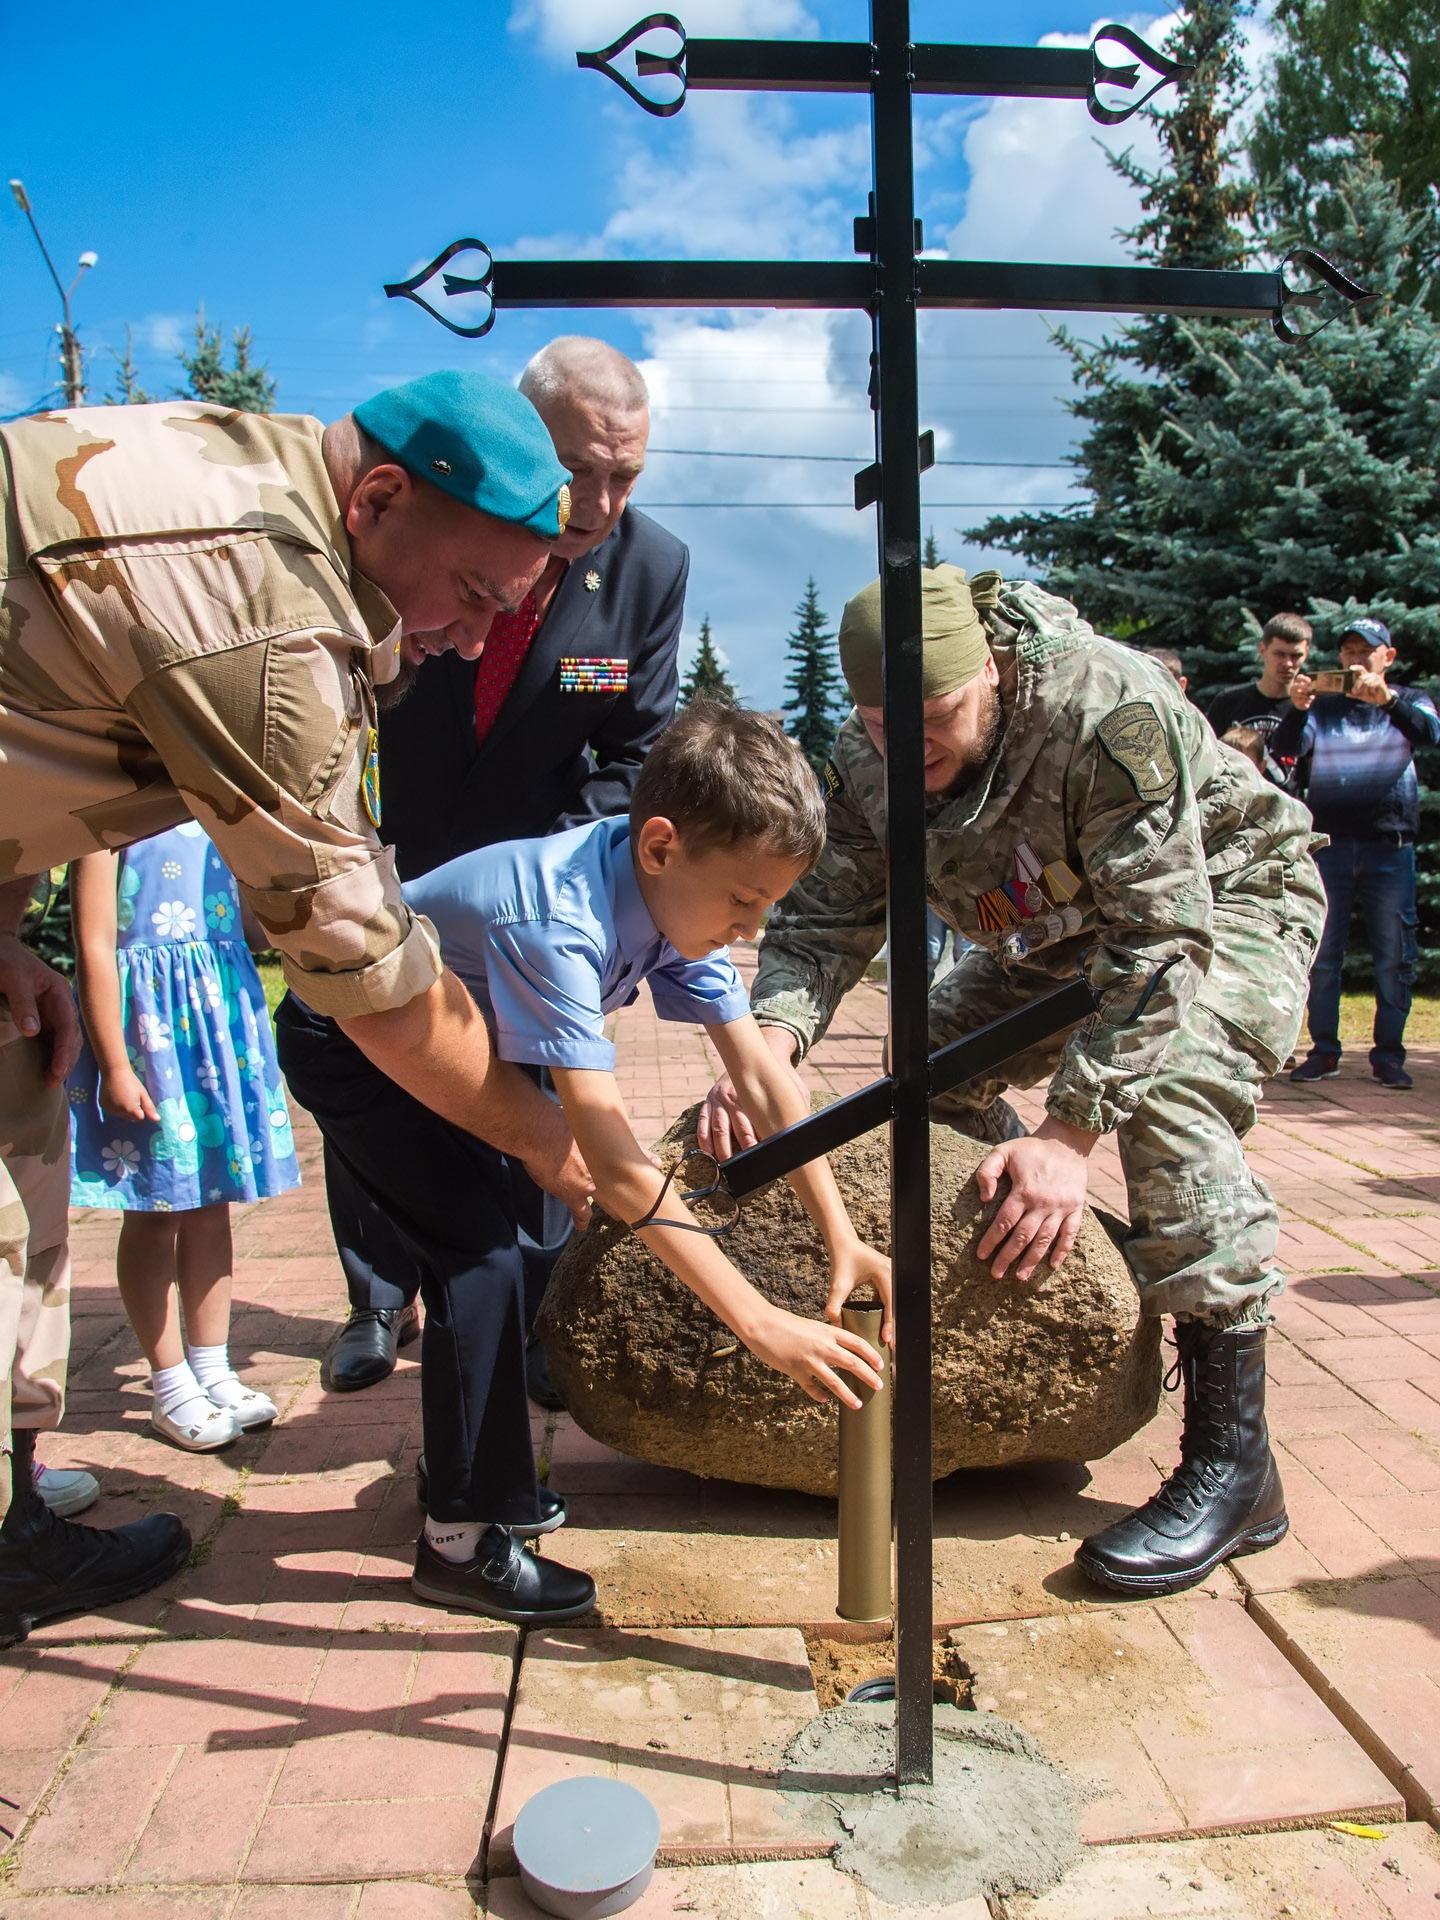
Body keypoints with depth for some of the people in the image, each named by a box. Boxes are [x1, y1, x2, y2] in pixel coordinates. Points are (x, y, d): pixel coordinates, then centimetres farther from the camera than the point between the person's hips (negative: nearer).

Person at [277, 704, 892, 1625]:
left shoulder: (675, 889, -16)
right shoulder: (554, 923, -41)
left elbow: (767, 1078, -14)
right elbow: (616, 1161, -45)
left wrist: (844, 1241, -21)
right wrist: (762, 1324, -44)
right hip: (344, 1041, -8)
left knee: (492, 1237, 12)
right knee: (478, 1251, -15)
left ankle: (480, 1478, 32)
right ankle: (461, 1540, 1)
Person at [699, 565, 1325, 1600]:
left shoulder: (1110, 710, -36)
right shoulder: (868, 757, -16)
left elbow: (1158, 939, -37)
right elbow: (826, 914, -16)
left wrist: (1072, 1131, -43)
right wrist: (767, 1042, -37)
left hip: (1225, 900, -7)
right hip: (1063, 925, 7)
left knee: (1167, 1087, -32)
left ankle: (1233, 1458, -25)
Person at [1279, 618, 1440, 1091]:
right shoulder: (1322, 707, 12)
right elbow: (1289, 751, -4)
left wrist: (1387, 699, -30)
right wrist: (1296, 709, -24)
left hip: (1389, 845, -1)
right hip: (1328, 843, 1)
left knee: (1393, 958, 1)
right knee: (1322, 954, 2)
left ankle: (1388, 1055, 8)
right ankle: (1324, 1051, 9)